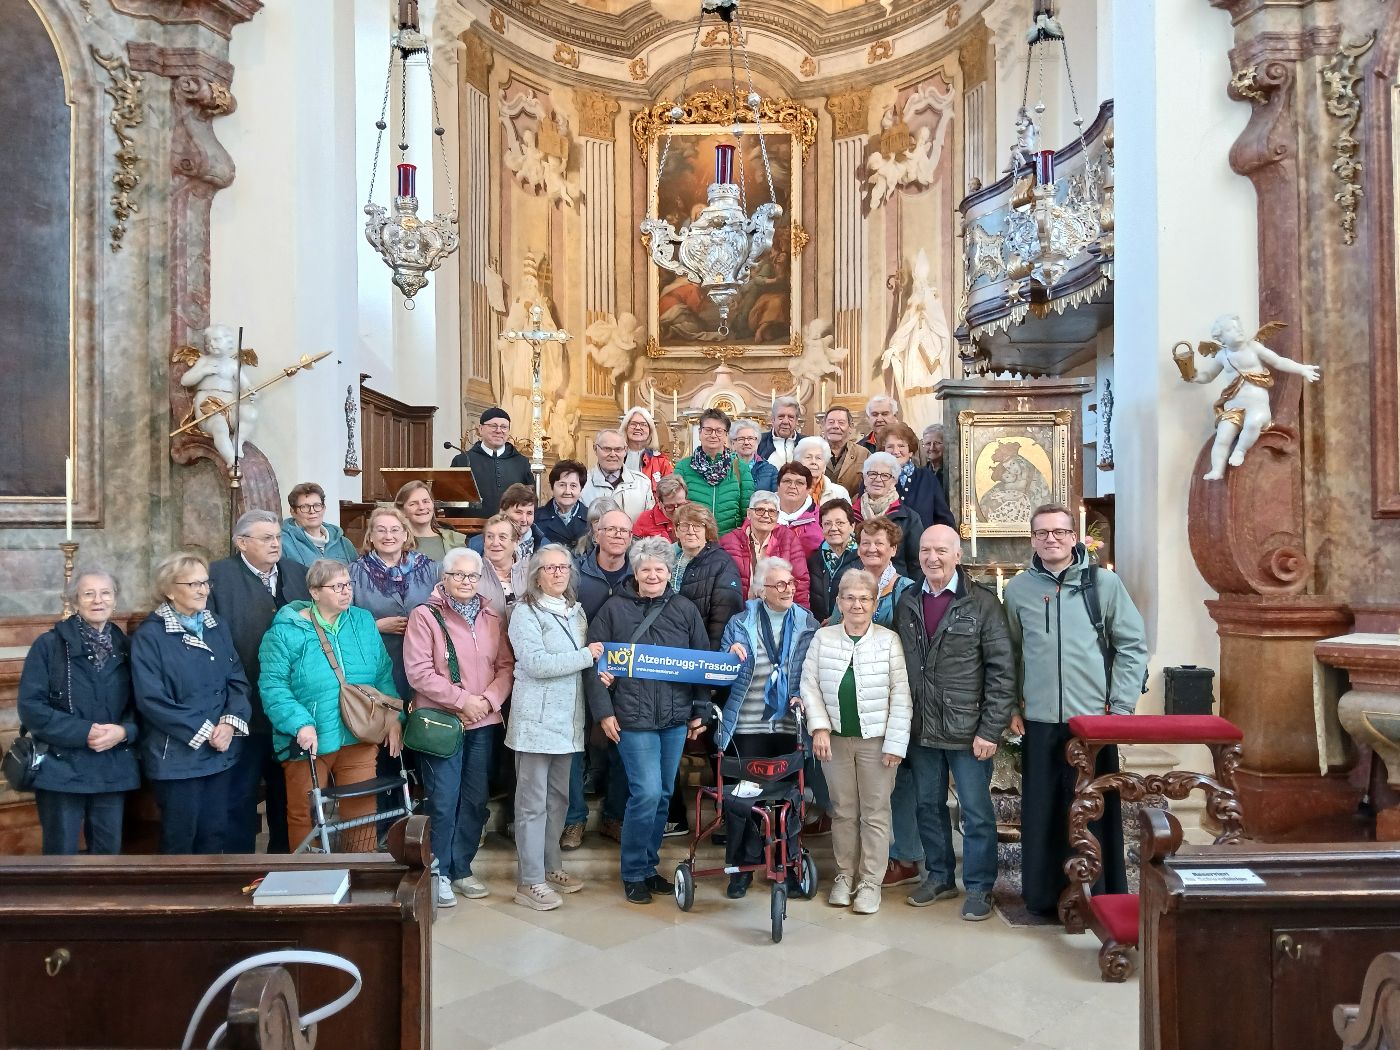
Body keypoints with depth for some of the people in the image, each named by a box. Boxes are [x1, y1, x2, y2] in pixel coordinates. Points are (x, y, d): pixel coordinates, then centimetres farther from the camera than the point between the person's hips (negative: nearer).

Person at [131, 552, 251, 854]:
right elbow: (152, 699, -15)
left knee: (214, 833, 11)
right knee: (179, 838, 6)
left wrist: (231, 722, -11)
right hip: (176, 756, -5)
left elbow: (238, 680, 7)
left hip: (220, 752, 5)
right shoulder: (149, 636, -8)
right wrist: (203, 731, -16)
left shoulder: (218, 628, 10)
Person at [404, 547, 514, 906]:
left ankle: (461, 868, 25)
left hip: (484, 723, 5)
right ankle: (438, 873, 15)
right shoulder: (425, 616, -7)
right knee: (443, 802, -1)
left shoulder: (492, 618, 9)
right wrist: (463, 700, -16)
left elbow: (507, 665, 7)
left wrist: (489, 699, -11)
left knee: (476, 799, 11)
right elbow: (419, 672, -13)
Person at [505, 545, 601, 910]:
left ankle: (551, 866, 26)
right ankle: (530, 881, 4)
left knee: (559, 797, 14)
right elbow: (536, 663, -19)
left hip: (568, 718, 7)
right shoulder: (526, 613, -7)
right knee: (533, 801, -2)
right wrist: (586, 656, -15)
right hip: (537, 719, -7)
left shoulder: (576, 611, 14)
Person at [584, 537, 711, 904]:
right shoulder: (614, 609, 0)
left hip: (676, 718, 4)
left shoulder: (685, 609, 6)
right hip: (633, 718, -4)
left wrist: (700, 711, 7)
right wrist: (604, 711, -7)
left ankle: (649, 866, 27)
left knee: (663, 795, 11)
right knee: (646, 792, -10)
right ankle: (633, 873, 8)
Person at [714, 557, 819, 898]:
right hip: (747, 726, 0)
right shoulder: (739, 623, 4)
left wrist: (806, 698, -10)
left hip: (791, 726, 1)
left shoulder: (809, 625, 5)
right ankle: (740, 869, 18)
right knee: (740, 797, 3)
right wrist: (731, 657, -14)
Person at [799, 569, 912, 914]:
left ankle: (870, 881, 17)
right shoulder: (823, 638, 2)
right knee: (843, 811, 12)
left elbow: (900, 695, -6)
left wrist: (895, 743, -9)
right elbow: (810, 685, 3)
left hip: (876, 740, -2)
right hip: (835, 739, 2)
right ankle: (845, 875, 26)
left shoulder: (889, 640, -5)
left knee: (875, 813, 5)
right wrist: (819, 727, -7)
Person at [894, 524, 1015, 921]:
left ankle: (979, 888, 21)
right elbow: (897, 664, 10)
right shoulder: (906, 603, 6)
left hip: (967, 730, -4)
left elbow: (1002, 671, -9)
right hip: (921, 728, 5)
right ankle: (939, 877, 32)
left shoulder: (982, 604, -8)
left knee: (976, 811, 6)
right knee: (928, 805, 16)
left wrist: (990, 730, -12)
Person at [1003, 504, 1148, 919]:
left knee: (1097, 810, 5)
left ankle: (1101, 897, 19)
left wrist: (1120, 706, -3)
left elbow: (1133, 646, 2)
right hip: (1038, 721, 2)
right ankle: (1043, 894, 22)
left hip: (1094, 719, -1)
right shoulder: (1018, 588, 5)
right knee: (1041, 811, 8)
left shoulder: (1104, 583, 0)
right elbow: (1010, 654, 11)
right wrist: (1013, 706, 6)